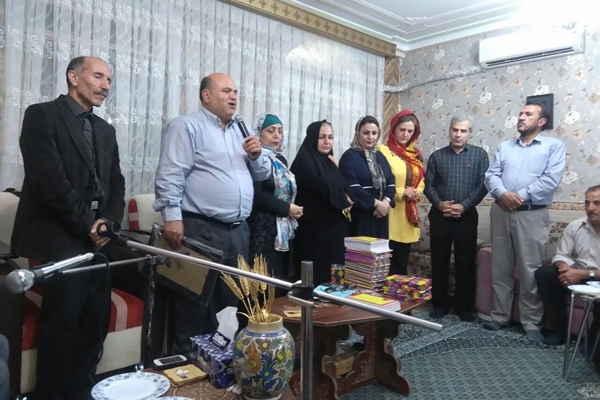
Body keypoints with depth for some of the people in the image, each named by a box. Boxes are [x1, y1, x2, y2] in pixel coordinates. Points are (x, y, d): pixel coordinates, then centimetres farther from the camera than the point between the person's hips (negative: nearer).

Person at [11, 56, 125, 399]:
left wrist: (108, 223, -3)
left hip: (98, 239, 6)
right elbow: (48, 180, -13)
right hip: (60, 239, -6)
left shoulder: (105, 129, 17)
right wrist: (87, 223, -10)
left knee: (96, 321, 6)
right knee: (63, 322, -3)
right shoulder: (42, 116, -3)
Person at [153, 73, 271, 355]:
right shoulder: (187, 126, -4)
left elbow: (262, 175, 21)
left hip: (238, 231, 8)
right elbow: (171, 175, -14)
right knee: (196, 303, 1)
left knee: (231, 299, 16)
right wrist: (173, 217, -22)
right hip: (200, 230, -8)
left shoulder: (240, 131, 19)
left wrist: (257, 155, 1)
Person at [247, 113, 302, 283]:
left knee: (282, 279, 10)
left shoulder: (281, 160, 16)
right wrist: (287, 209, -12)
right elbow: (256, 196, -18)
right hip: (262, 230, -8)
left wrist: (293, 210, 3)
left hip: (284, 229, 8)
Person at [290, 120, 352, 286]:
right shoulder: (304, 161, -10)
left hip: (335, 227, 8)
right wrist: (344, 203, 0)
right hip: (315, 228, -8)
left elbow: (344, 189, 17)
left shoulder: (330, 161, 16)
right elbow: (326, 189, -15)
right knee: (318, 276, -3)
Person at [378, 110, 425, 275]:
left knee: (402, 264, 15)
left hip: (408, 216, 7)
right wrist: (401, 192, -16)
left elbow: (420, 179, 20)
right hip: (390, 216, -7)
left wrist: (417, 192, -1)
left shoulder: (415, 154, 15)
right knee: (388, 265, -5)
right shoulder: (383, 150, -7)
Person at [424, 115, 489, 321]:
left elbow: (483, 184, -4)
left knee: (466, 263, 6)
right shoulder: (437, 156, 6)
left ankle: (464, 306, 19)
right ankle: (440, 304, 19)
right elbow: (428, 185, 3)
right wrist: (439, 204, -13)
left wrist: (464, 206, -14)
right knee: (439, 262, 7)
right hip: (439, 216, 1)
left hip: (467, 216, -1)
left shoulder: (479, 154, 2)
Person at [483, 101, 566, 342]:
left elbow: (551, 180, -10)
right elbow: (491, 175, 4)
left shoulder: (553, 146, 3)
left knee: (530, 271, 0)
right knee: (500, 269, 10)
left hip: (532, 215, -4)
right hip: (501, 213, 4)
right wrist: (502, 194, -15)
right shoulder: (504, 146, 15)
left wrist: (521, 196, -16)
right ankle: (500, 316, 21)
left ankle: (531, 323, 14)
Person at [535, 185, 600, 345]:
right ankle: (559, 327, -7)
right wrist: (566, 269, -21)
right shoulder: (575, 226, 0)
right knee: (543, 273, -18)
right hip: (577, 275, 5)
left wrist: (583, 274, -29)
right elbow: (561, 255, 1)